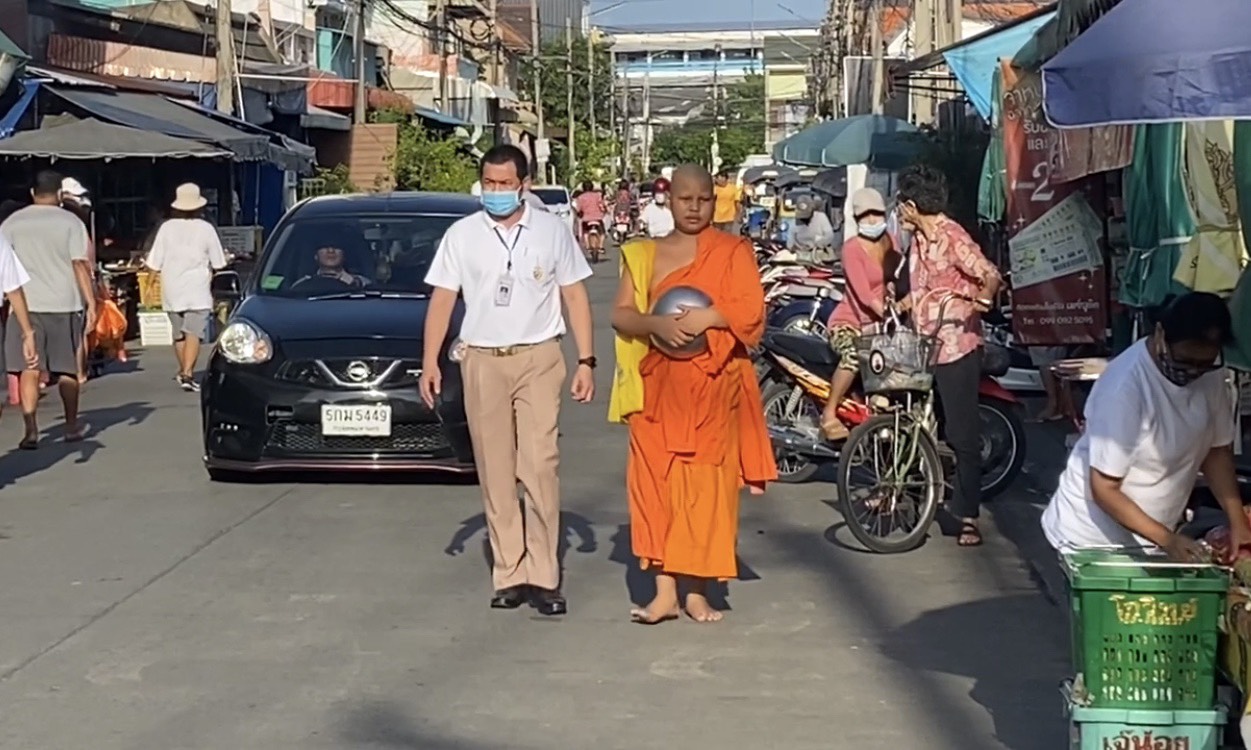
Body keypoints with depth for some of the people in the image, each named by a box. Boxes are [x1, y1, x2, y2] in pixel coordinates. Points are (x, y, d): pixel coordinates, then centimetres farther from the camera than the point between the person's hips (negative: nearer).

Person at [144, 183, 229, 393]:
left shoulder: (167, 228, -2)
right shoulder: (206, 229, -6)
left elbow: (155, 265, -4)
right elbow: (218, 264, 0)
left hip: (172, 291, 3)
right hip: (197, 291, -3)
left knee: (179, 333, 17)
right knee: (194, 333, -7)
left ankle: (183, 371, 31)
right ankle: (187, 374, -21)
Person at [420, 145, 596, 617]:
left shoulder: (553, 231, 5)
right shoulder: (461, 234, 6)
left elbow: (574, 296, 6)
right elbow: (442, 299, 5)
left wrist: (586, 360, -1)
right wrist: (430, 361, -4)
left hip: (538, 359, -1)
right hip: (482, 361, 2)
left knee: (540, 467, -9)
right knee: (495, 473, 3)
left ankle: (542, 576, -5)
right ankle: (509, 574, 9)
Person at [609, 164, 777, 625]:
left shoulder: (733, 251, 6)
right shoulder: (643, 254, 14)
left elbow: (750, 311, -4)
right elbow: (621, 314, 6)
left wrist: (705, 318, -17)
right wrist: (657, 324, -14)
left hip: (713, 384, -2)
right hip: (657, 384, 2)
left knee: (707, 482, -2)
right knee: (656, 479, -3)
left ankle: (697, 590, 7)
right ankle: (665, 590, 1)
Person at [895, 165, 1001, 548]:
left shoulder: (952, 237, -14)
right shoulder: (918, 239, 13)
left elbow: (990, 274, -26)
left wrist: (982, 298, -38)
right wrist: (896, 307, 16)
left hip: (956, 348, -9)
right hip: (923, 347, 9)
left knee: (962, 434, -4)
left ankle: (968, 516, 1)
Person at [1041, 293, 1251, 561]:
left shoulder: (1210, 375, -8)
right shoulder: (1125, 385, -26)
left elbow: (1217, 449, 5)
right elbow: (1104, 490, -23)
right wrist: (1167, 539, -29)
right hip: (1092, 537, -6)